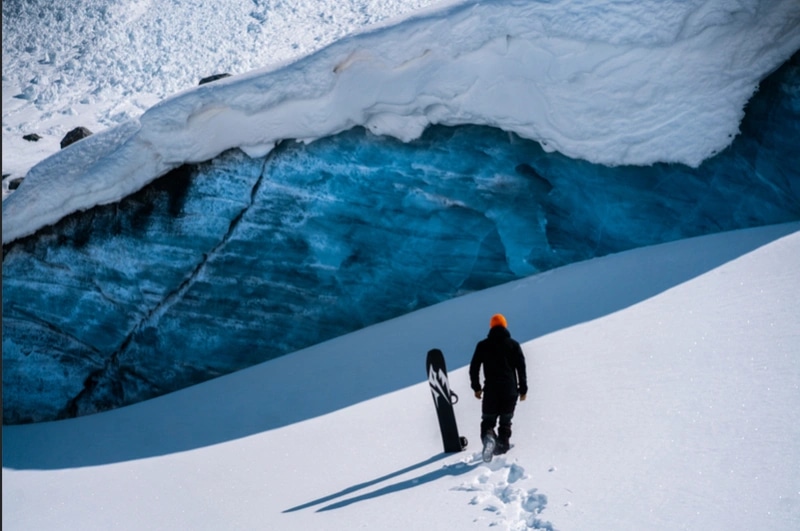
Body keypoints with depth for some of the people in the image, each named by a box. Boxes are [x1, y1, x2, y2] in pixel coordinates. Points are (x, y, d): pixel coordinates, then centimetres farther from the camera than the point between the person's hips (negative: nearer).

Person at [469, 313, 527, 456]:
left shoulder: (483, 345, 3)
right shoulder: (513, 345, 3)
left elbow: (474, 368, 4)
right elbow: (521, 368, 1)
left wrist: (476, 387, 12)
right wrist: (523, 389, 6)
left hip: (490, 390, 0)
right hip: (510, 390, 0)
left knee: (488, 419, 5)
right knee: (505, 421, 13)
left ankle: (488, 436, -23)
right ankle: (502, 445, 6)